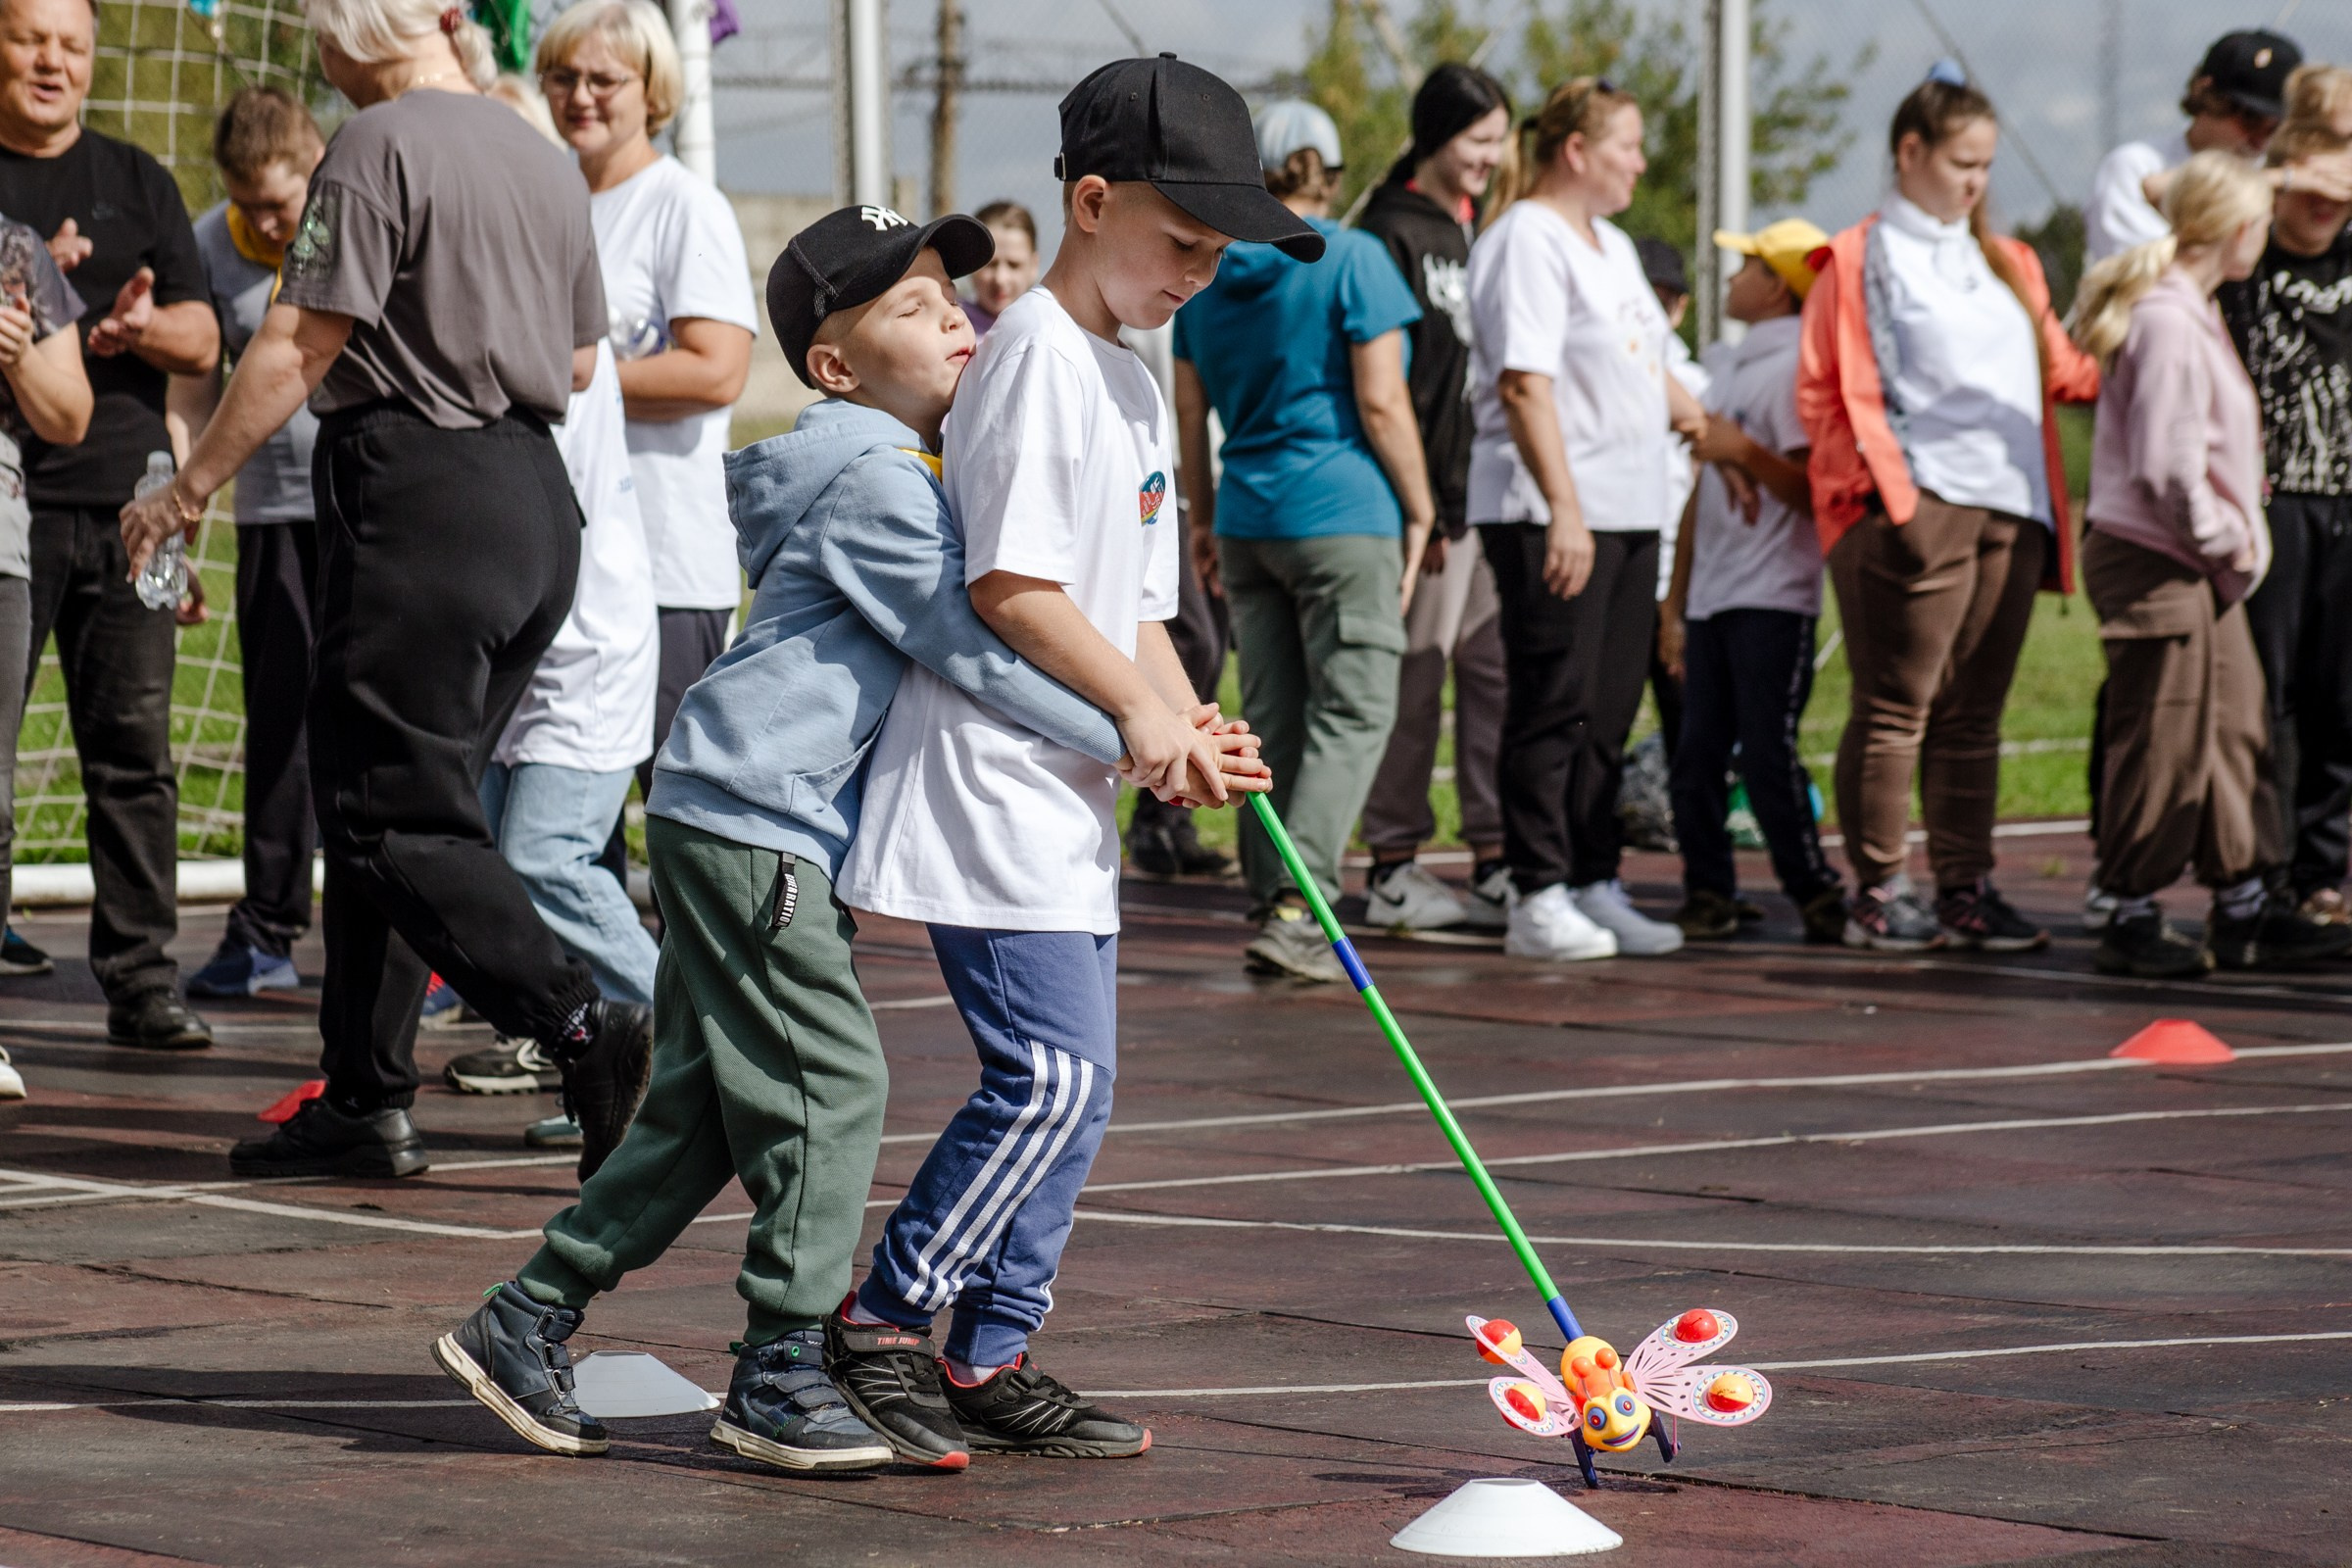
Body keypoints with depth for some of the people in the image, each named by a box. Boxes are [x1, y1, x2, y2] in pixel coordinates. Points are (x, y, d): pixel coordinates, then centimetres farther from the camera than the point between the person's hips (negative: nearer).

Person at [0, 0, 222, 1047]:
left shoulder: (137, 183, 16)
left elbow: (202, 341, 10)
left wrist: (142, 326, -12)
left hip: (123, 499, 3)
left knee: (135, 751, 1)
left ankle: (141, 983, 4)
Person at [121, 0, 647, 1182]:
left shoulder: (380, 145, -10)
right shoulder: (540, 158, 14)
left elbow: (296, 350, -12)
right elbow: (579, 361, 21)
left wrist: (189, 486, -4)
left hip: (419, 496, -8)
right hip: (537, 495, 8)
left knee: (395, 819, -5)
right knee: (383, 806, 13)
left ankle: (589, 1033, -18)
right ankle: (366, 1102, 12)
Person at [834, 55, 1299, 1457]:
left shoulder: (1135, 383, 18)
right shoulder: (1038, 355, -13)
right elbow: (1009, 585, -19)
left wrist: (1191, 730, 5)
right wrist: (1140, 709, -12)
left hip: (1071, 802, 10)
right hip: (992, 786, -10)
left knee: (1071, 1088, 10)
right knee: (1051, 1076, -14)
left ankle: (992, 1359, 15)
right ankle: (879, 1326, -5)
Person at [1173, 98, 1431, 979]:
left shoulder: (1208, 271, 10)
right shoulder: (1351, 260, -7)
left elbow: (1189, 409, 16)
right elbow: (1381, 403, -11)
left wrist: (1205, 518, 26)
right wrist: (1420, 509, -2)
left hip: (1247, 516, 6)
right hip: (1342, 513, -6)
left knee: (1272, 721, 12)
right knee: (1352, 712, -4)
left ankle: (1271, 909, 15)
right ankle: (1296, 909, -17)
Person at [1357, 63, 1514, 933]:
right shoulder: (1390, 234, -6)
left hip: (1496, 492, 7)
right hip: (1428, 496, -7)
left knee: (1498, 669, 6)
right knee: (1413, 680, -3)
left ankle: (1496, 863, 9)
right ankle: (1394, 868, 3)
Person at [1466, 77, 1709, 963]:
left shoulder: (1612, 247, 20)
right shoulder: (1526, 241, -11)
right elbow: (1523, 384, -18)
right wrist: (1562, 507, -23)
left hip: (1628, 513, 9)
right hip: (1549, 515, -9)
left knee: (1609, 711, 10)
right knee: (1554, 707, -7)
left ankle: (1593, 886, 15)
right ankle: (1539, 898, -4)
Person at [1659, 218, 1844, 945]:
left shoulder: (1797, 369, -7)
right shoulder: (1729, 373, 20)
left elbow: (1817, 491, -16)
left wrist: (1744, 453, -24)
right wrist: (1674, 602, 21)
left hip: (1772, 601, -8)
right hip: (1711, 601, 8)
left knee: (1767, 753, -12)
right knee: (1697, 756, 5)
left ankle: (1816, 895, -5)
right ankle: (1708, 895, 11)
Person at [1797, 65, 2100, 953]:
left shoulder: (2008, 263, 22)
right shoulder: (1861, 260, 2)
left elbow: (2062, 371, 24)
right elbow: (1820, 394, -3)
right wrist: (1881, 481, -13)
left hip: (2011, 511, 6)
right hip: (1912, 511, -6)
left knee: (1974, 713, 8)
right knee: (1895, 707, -4)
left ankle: (1966, 889, 11)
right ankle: (1877, 894, 1)